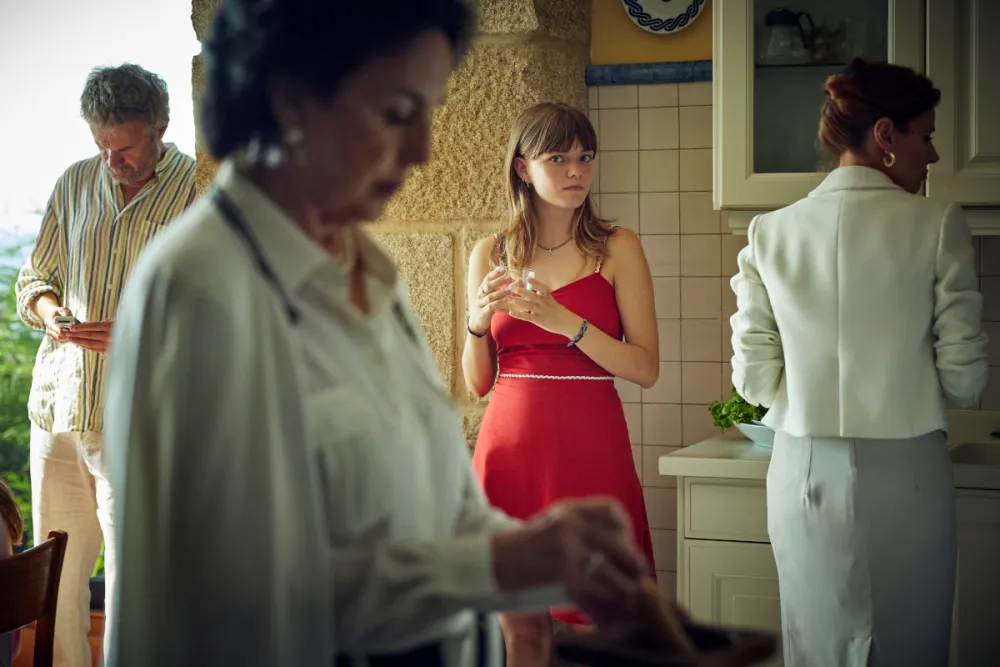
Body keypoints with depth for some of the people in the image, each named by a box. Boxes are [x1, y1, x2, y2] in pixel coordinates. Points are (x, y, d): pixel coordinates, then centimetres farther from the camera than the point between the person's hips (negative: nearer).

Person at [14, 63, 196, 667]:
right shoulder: (75, 184, 12)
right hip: (57, 409, 5)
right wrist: (47, 308, -2)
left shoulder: (198, 189, -4)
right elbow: (33, 278, 21)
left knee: (129, 592, -6)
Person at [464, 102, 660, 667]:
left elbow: (646, 369, -6)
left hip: (590, 450, -2)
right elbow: (478, 382, 11)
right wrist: (479, 321, -8)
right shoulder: (491, 255, 8)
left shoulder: (617, 249, 1)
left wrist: (564, 321, -16)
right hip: (510, 445, 2)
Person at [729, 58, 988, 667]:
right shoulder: (936, 224, -7)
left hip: (807, 473, 3)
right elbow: (964, 378, -7)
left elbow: (755, 378, 1)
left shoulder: (772, 233, 1)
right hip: (907, 473, -3)